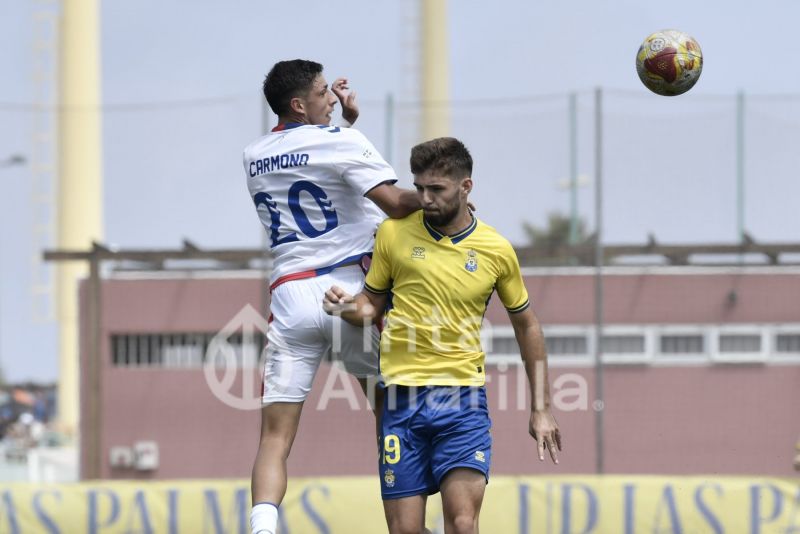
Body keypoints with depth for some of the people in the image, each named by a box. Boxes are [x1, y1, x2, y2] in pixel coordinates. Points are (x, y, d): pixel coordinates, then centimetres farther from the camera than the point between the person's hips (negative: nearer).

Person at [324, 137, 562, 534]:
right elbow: (371, 303, 15)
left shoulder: (496, 250, 3)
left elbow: (526, 325, 15)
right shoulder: (394, 234, 3)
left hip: (463, 400, -1)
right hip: (402, 399, 1)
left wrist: (540, 408, 14)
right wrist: (348, 307, -9)